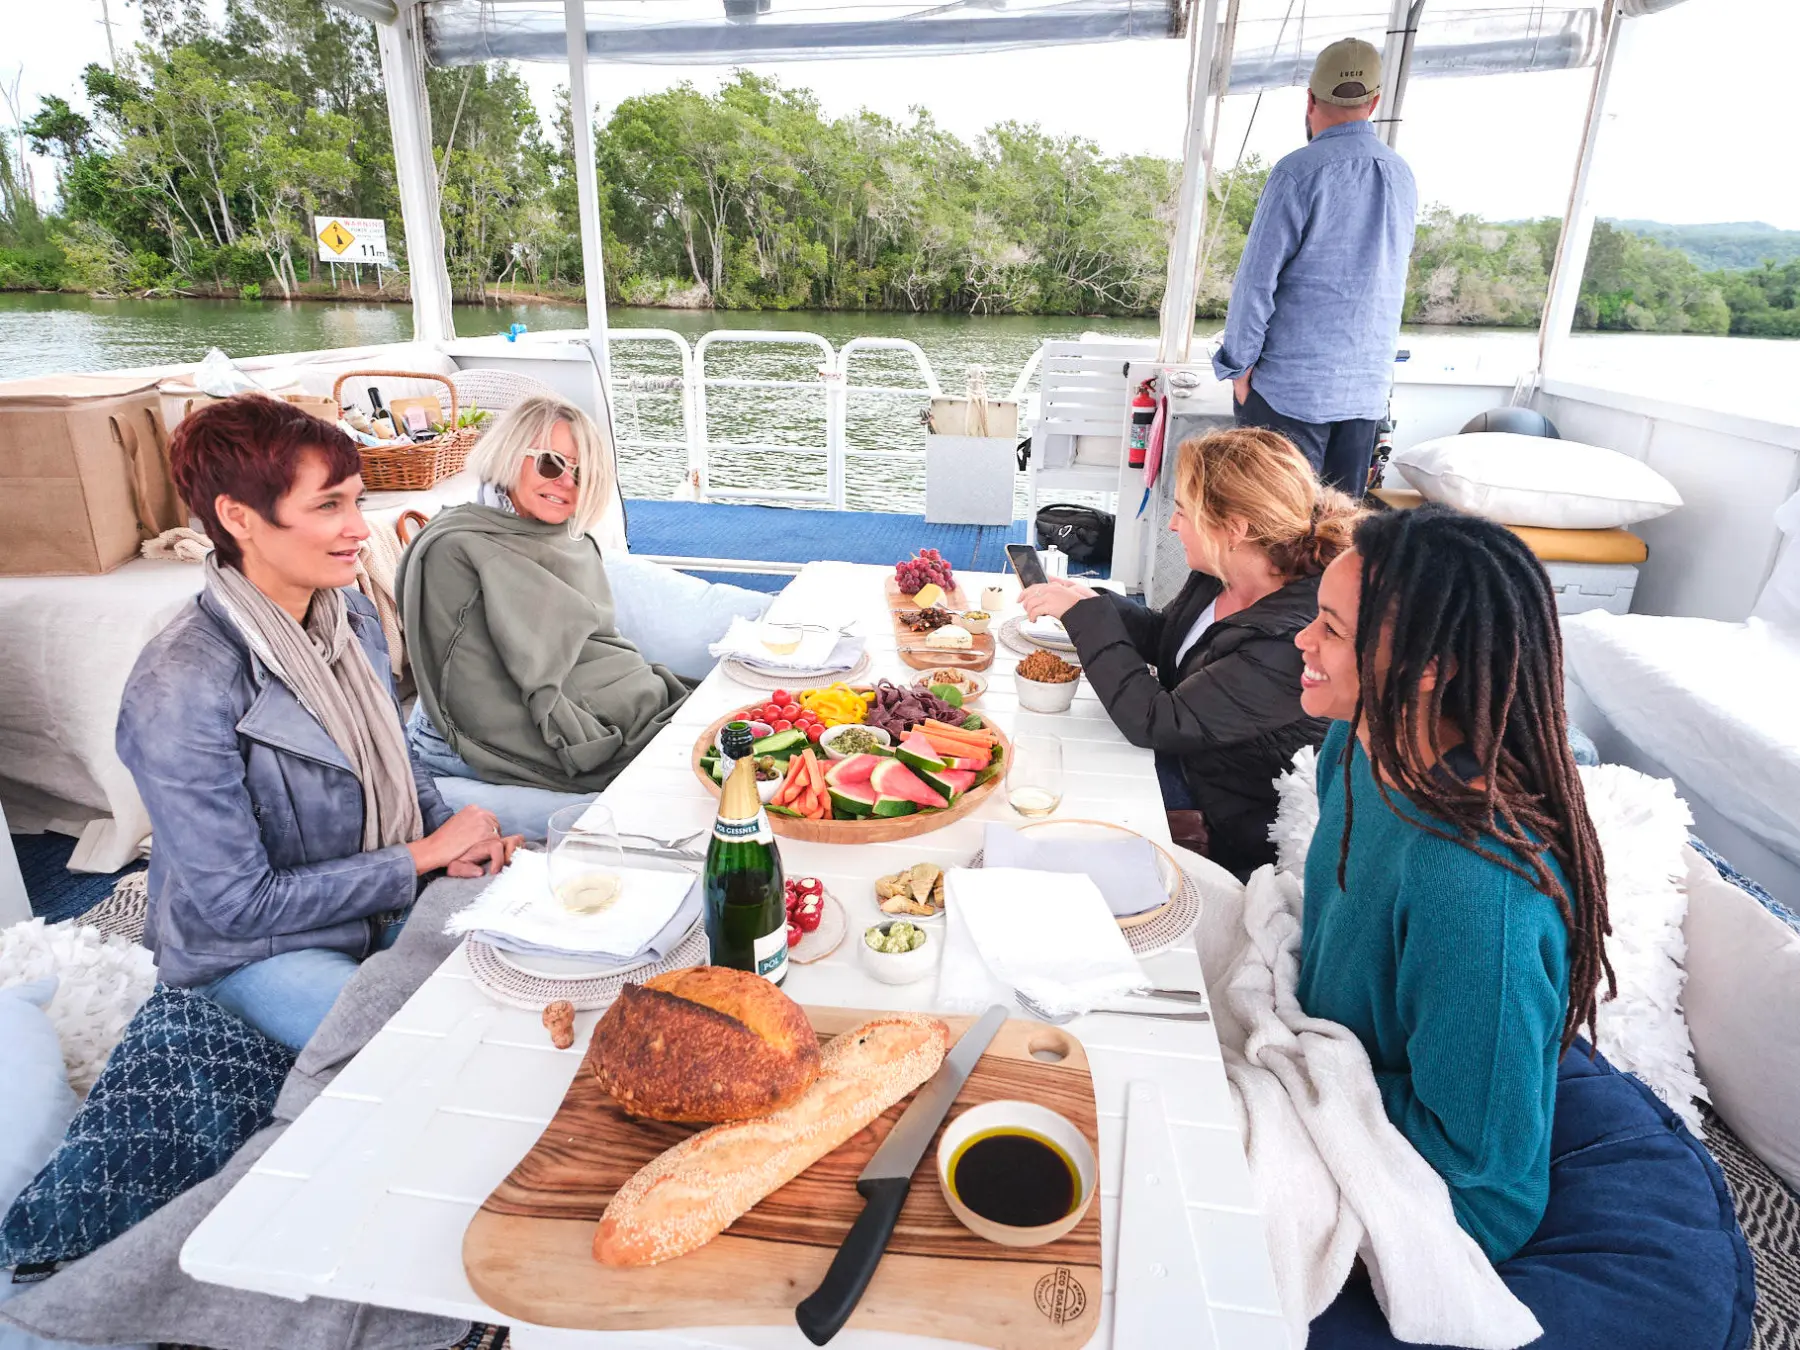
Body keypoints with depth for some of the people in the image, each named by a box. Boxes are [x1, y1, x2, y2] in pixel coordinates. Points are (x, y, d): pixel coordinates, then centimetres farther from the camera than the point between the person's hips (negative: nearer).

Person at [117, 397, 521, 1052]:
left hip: (390, 899, 6)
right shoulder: (180, 690, -27)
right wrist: (422, 855, -18)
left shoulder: (352, 615, -5)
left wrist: (453, 835, -9)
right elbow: (238, 903, -22)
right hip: (256, 949, -6)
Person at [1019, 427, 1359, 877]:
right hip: (1188, 756, 7)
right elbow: (1164, 635, 9)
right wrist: (1088, 604, -9)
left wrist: (1088, 616, -25)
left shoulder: (1293, 643, -35)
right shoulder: (1222, 574, -10)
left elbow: (1153, 722, -31)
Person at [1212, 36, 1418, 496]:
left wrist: (1239, 365, -4)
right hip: (1368, 388, 6)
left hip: (1292, 384, -6)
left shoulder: (1300, 171, -10)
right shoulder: (1403, 177, 11)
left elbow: (1257, 277, -12)